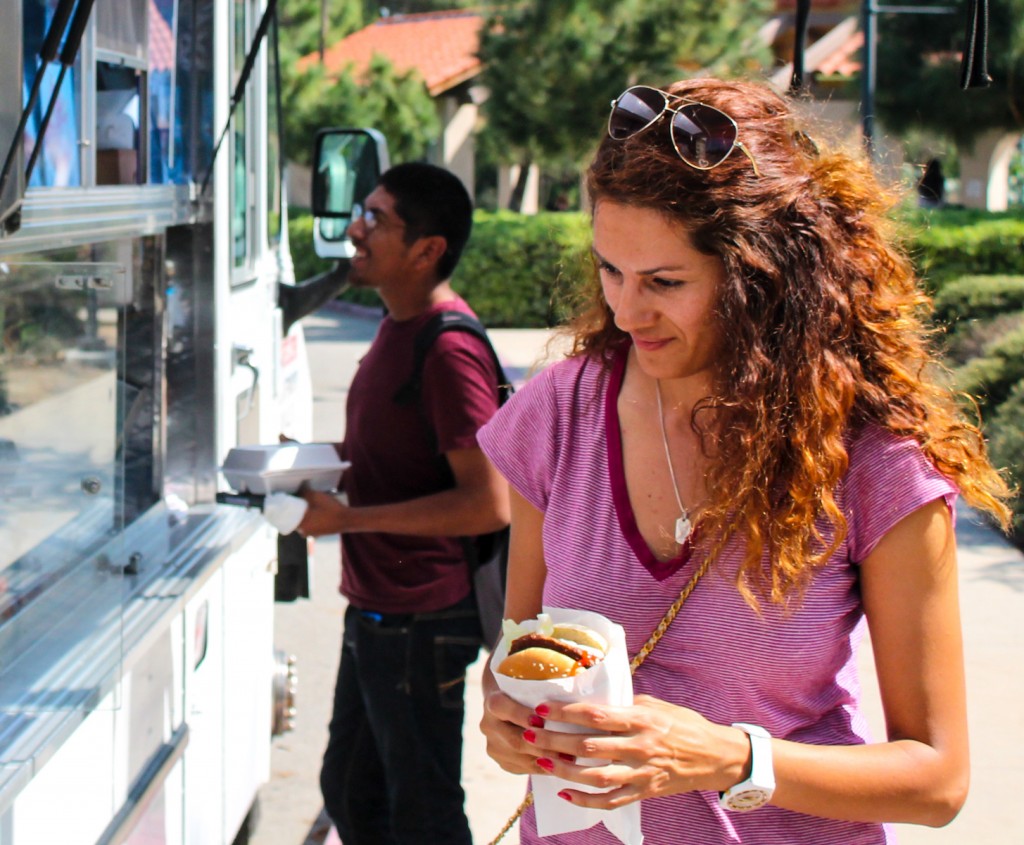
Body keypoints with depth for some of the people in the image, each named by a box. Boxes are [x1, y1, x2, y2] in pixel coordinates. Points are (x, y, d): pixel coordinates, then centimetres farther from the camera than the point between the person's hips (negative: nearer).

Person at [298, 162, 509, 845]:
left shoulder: (449, 351, -23)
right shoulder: (401, 326, 9)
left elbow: (489, 503, -26)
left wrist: (348, 518, -23)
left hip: (420, 622, -10)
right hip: (376, 610, 10)